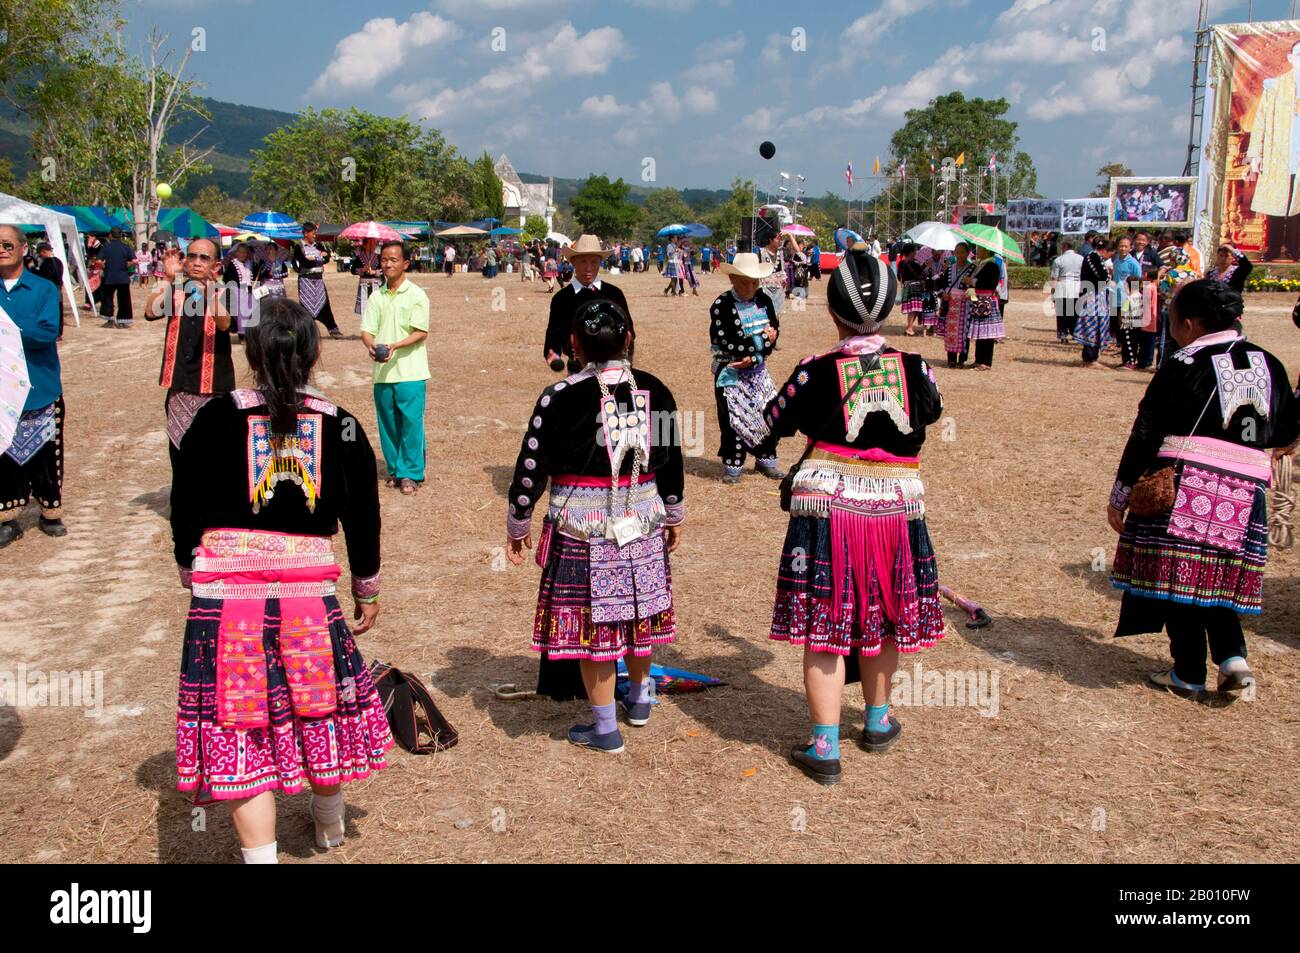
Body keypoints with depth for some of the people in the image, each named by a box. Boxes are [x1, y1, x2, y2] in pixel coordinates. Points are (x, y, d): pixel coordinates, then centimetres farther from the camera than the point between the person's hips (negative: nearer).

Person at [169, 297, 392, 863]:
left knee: (240, 723, 6)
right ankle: (329, 823, 44)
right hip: (309, 585, 2)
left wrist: (190, 571, 21)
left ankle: (259, 851, 9)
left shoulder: (219, 418, -4)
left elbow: (186, 506, 4)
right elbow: (362, 514, 8)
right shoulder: (340, 425, 1)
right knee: (322, 706, 21)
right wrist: (367, 588, 21)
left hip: (225, 587, -2)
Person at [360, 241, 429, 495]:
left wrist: (394, 346, -21)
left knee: (411, 422, -4)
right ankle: (394, 470, 22)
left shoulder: (416, 295, -2)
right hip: (382, 372, 4)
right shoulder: (376, 297, 9)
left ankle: (411, 473, 5)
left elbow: (421, 332, -8)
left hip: (410, 372, -4)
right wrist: (370, 345, -17)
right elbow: (367, 330, 5)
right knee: (388, 423, 9)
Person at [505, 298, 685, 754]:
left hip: (580, 528, -4)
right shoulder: (655, 391, 1)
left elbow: (531, 467, -7)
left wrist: (517, 527, 6)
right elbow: (672, 461, 9)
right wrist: (673, 517, 23)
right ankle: (639, 700, 39)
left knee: (590, 623, 6)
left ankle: (605, 728, 16)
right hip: (643, 523, 4)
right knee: (638, 610, 20)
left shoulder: (560, 397, -12)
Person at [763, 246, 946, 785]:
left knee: (824, 624, 4)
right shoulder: (915, 369, -3)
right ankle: (877, 721, 38)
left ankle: (825, 748, 5)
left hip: (827, 509, -3)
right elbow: (932, 410, 19)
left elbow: (774, 423, 5)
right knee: (881, 619, 19)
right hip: (897, 510, 3)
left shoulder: (817, 373, -10)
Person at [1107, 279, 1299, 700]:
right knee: (1217, 578, 19)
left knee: (1180, 576, 5)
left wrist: (1119, 496, -3)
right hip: (1245, 495, 5)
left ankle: (1189, 675, 11)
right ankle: (1233, 658, 5)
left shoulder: (1182, 365, -5)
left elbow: (1145, 436, -7)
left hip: (1185, 489, -5)